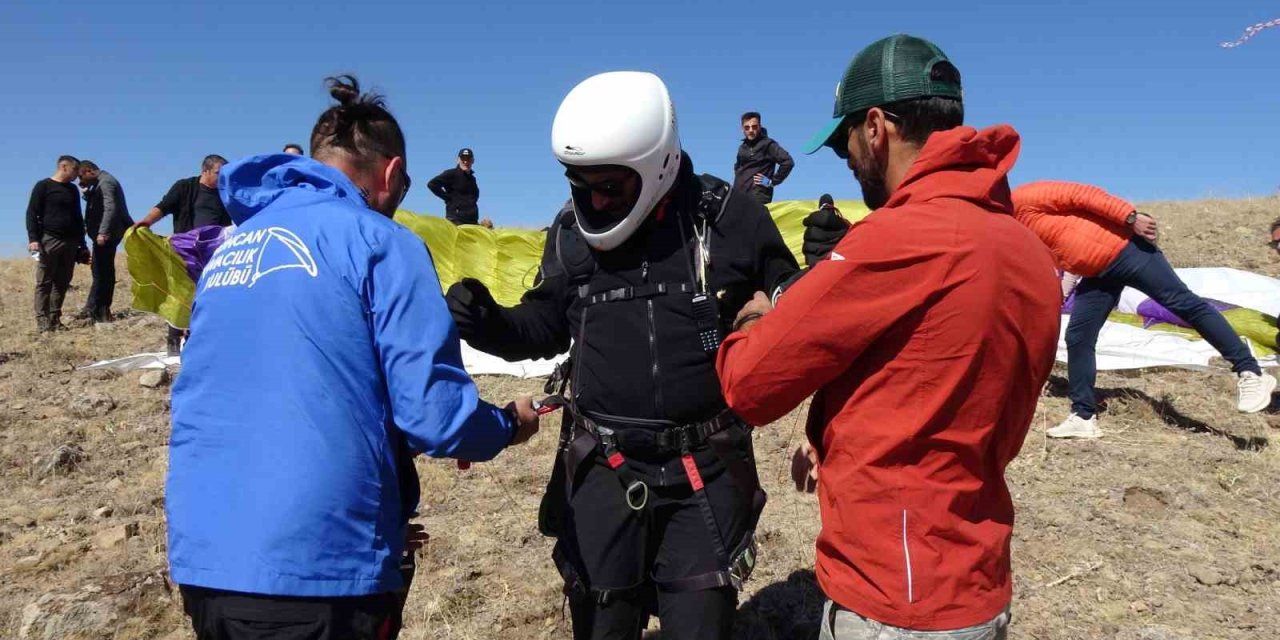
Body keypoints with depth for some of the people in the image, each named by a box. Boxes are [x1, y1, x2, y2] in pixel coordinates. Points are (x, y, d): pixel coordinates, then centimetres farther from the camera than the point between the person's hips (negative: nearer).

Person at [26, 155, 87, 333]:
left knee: (62, 283, 4)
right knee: (44, 283, -5)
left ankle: (55, 319, 9)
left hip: (70, 242, 6)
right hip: (49, 240, -6)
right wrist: (33, 238, -15)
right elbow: (31, 213, -4)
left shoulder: (73, 190, 18)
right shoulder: (43, 186, 0)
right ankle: (42, 321, -6)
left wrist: (81, 244, 17)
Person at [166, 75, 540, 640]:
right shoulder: (377, 241, -9)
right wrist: (508, 425, 5)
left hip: (200, 557, 7)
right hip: (314, 567, -7)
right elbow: (435, 415, -16)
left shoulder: (229, 246, 13)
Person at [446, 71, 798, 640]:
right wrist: (490, 323, -10)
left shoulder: (729, 219, -9)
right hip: (602, 469, 3)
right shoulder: (572, 229, 0)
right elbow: (547, 327, 10)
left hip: (705, 470, -2)